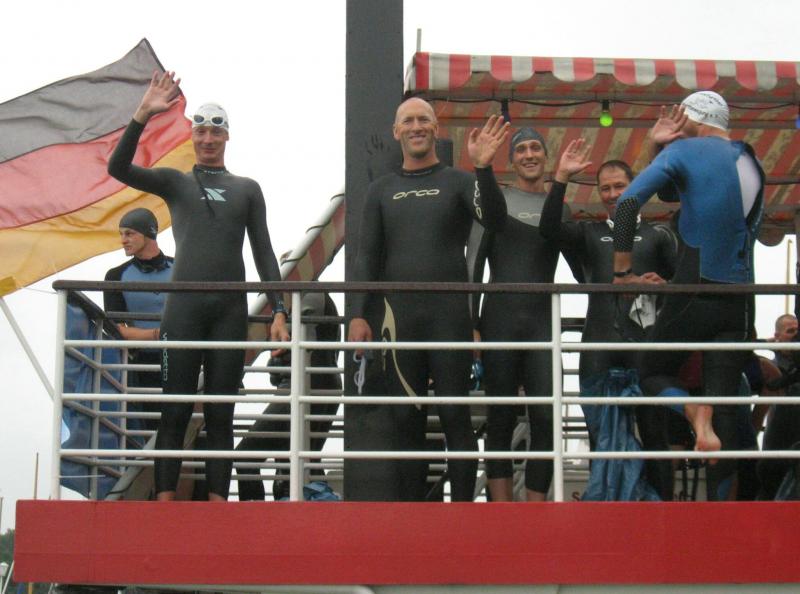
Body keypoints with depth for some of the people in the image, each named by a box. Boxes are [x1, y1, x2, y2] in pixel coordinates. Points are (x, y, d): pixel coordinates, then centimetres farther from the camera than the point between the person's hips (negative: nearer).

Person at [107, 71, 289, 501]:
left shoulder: (247, 189, 15)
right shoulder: (174, 182, 11)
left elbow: (263, 253, 12)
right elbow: (118, 168, -4)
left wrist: (278, 311, 2)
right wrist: (143, 115, -16)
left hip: (231, 310, 1)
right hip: (184, 308, -1)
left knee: (221, 415, 3)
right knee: (175, 413, -4)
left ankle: (217, 502, 3)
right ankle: (164, 502, -6)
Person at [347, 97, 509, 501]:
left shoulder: (457, 182, 8)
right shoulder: (382, 190, 15)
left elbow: (494, 221, -9)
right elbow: (367, 257, 11)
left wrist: (484, 168, -23)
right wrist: (358, 315, 0)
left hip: (450, 316, -2)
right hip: (400, 319, 2)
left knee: (455, 414, -3)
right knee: (406, 419, 3)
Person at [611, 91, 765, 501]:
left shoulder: (686, 151, -4)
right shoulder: (751, 163, 16)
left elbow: (628, 202, -14)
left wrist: (623, 272, -8)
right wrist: (663, 149, 13)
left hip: (694, 294, -5)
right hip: (740, 302, 5)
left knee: (652, 371, 14)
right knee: (724, 403, 6)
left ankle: (696, 414, -17)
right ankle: (720, 496, -3)